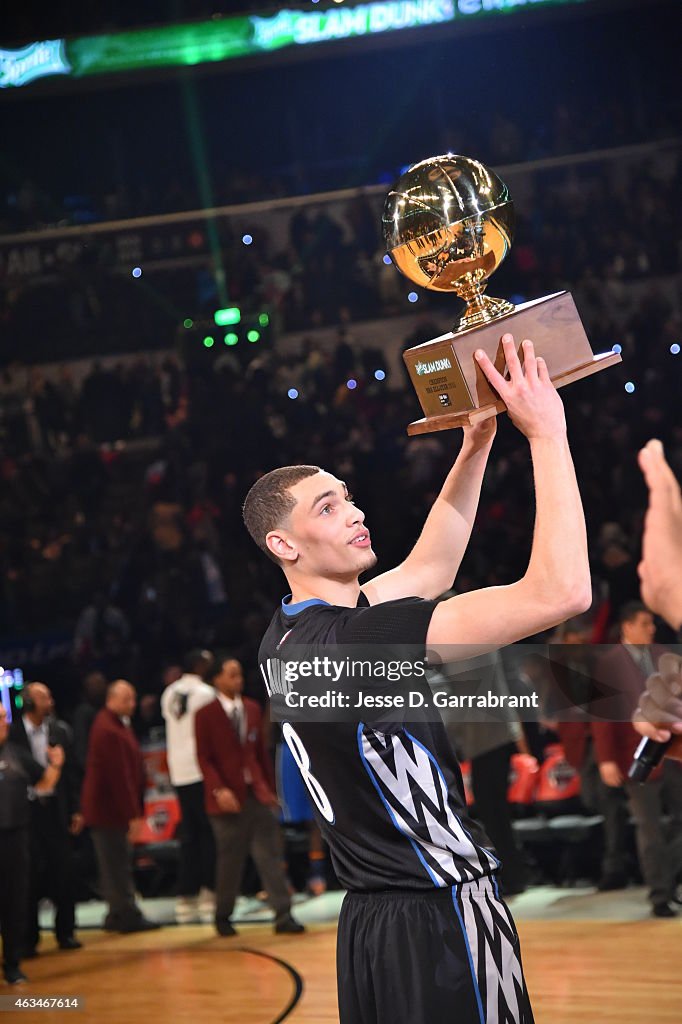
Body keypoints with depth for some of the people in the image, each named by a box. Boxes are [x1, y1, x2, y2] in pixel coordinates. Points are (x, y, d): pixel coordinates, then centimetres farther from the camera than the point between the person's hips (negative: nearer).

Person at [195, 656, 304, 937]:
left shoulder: (252, 709, 10)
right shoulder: (205, 715, -4)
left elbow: (261, 751, 14)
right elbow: (204, 758, -7)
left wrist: (270, 788, 10)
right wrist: (219, 790, -20)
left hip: (258, 793, 4)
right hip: (229, 797, -4)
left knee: (271, 856, -2)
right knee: (230, 861, 5)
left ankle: (283, 917, -2)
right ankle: (223, 917, 22)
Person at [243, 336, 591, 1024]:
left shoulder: (288, 638, 8)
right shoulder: (347, 640, -22)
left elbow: (430, 567, 23)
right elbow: (561, 593, -27)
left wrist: (477, 443, 15)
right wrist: (546, 433, -17)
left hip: (371, 917, 10)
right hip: (443, 922, -10)